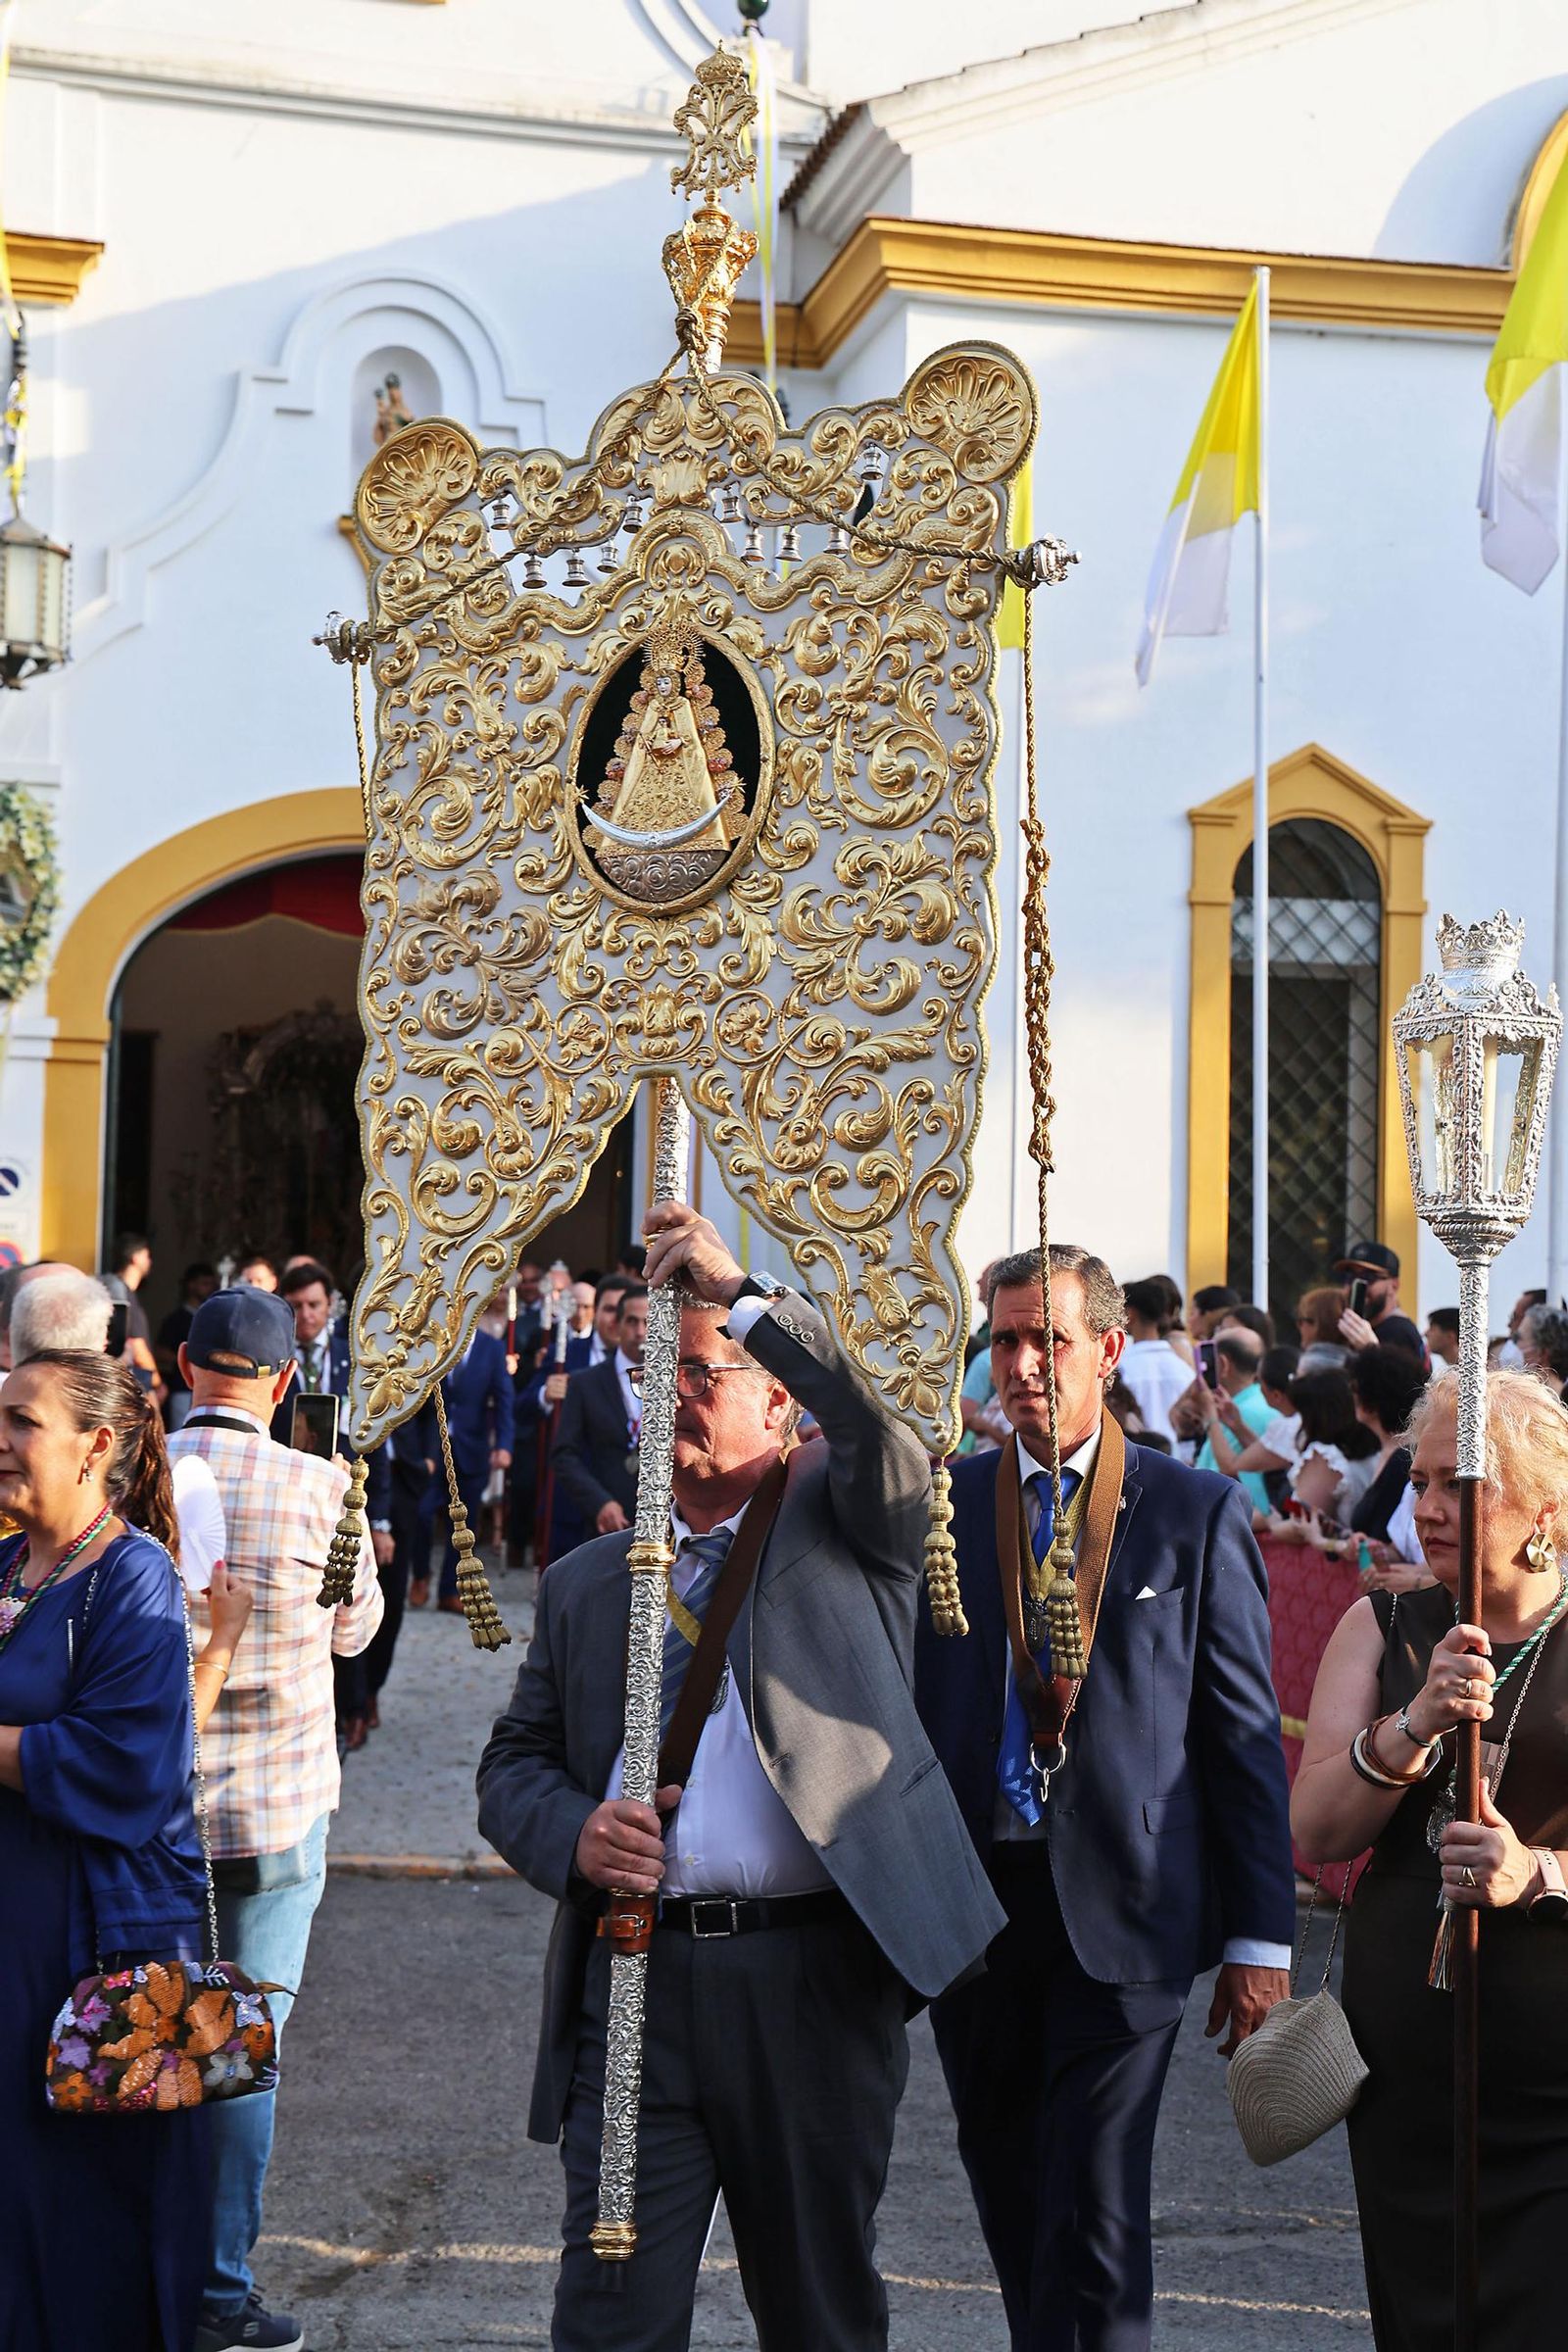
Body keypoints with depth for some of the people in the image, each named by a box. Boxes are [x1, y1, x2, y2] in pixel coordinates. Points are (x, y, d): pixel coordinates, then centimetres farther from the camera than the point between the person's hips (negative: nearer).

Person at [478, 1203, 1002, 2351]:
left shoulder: (843, 1524, 7)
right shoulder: (586, 1582, 16)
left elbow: (882, 1436, -14)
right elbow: (512, 1766, 17)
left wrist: (740, 1290, -18)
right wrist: (573, 1832, -6)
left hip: (815, 1979, -2)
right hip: (636, 1983, 2)